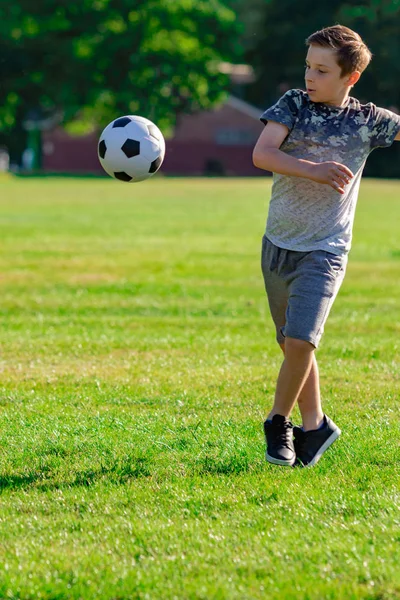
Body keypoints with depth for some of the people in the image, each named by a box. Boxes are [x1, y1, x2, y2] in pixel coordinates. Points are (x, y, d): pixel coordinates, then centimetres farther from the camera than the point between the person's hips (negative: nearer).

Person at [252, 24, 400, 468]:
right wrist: (313, 170, -26)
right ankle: (314, 425, 27)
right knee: (291, 345, 12)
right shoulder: (294, 104, -1)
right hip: (277, 244, 3)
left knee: (299, 342, -15)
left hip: (324, 251, -3)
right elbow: (261, 154, -13)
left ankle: (277, 422, 6)